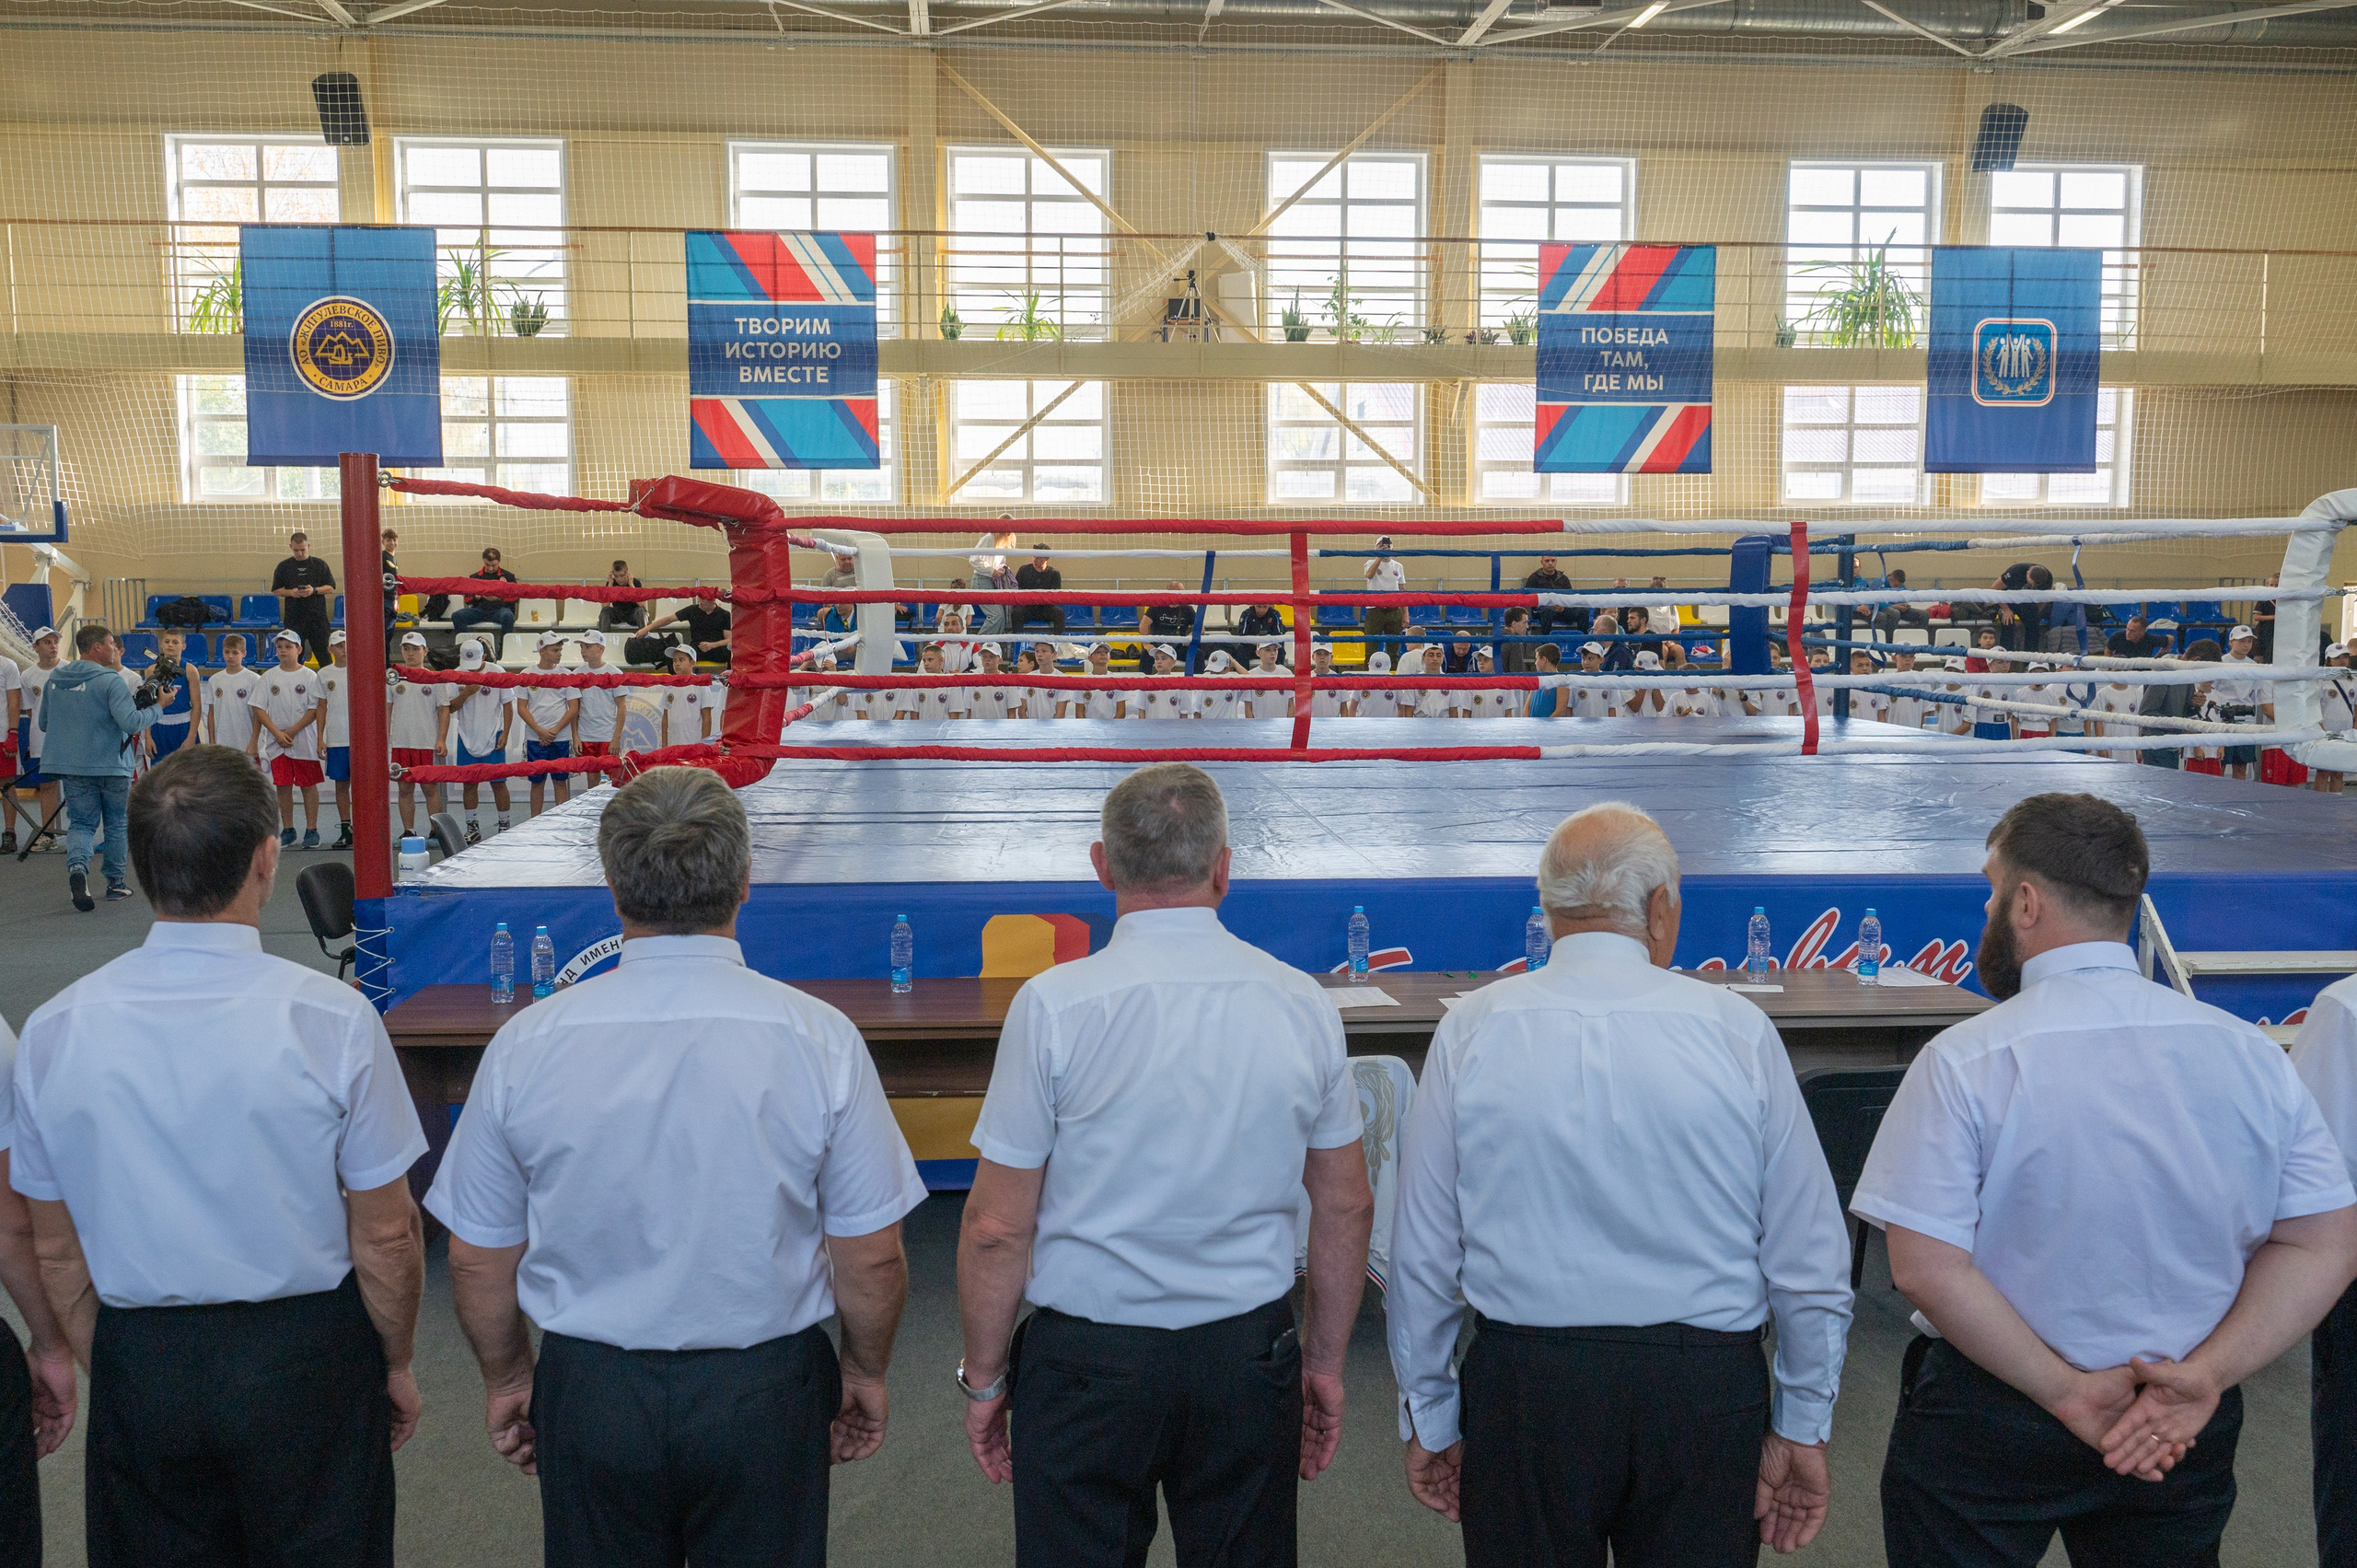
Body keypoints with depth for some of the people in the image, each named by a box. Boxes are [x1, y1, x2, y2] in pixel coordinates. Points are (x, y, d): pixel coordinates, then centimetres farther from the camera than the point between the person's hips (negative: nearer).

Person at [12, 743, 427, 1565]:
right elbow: (384, 1234, -12)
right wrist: (396, 1363, 4)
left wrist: (109, 1373, 16)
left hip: (136, 1371, 3)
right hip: (305, 1355, -3)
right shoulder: (330, 1016, -18)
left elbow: (56, 1250, 2)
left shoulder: (55, 1029, -8)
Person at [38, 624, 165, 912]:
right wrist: (156, 707, -8)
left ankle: (77, 866, -21)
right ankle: (116, 882, 19)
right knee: (117, 825, 12)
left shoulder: (54, 679, 7)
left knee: (81, 822, 7)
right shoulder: (111, 681, -14)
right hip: (112, 765, -4)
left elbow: (44, 724, 16)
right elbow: (131, 723, -22)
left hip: (71, 767, 4)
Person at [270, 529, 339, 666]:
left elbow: (331, 588, 5)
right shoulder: (283, 567, 7)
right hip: (293, 618, 1)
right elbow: (276, 590, 9)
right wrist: (291, 592, -11)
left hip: (317, 617, -1)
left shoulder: (319, 564, 6)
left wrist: (314, 590, -13)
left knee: (323, 655, -1)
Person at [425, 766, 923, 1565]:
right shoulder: (820, 1038, -14)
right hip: (767, 1394, -1)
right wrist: (866, 1370, 9)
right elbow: (871, 1256, -9)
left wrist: (505, 1377, 16)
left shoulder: (527, 1042, -11)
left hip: (591, 1393, 1)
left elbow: (478, 1258, -1)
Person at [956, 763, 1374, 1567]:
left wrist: (984, 1378, 3)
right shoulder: (1303, 1003, -2)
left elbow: (997, 1228, -10)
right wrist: (1325, 1362, 17)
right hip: (1251, 1356, 3)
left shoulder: (1053, 1004, -12)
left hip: (1087, 1358, -3)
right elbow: (1346, 1208, 6)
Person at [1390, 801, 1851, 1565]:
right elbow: (1811, 1260, -2)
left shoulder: (1472, 1030, -5)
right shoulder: (1737, 1029, -5)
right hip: (1709, 1385, 0)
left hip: (1524, 1384, 0)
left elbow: (1422, 1252, -1)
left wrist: (1428, 1417, 10)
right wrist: (1803, 1427, 9)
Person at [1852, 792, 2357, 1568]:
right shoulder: (2251, 1054, -5)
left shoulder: (1965, 1060, -18)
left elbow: (1926, 1266, -21)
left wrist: (2065, 1390, -13)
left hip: (1988, 1428, -3)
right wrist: (2206, 1375, -9)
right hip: (2186, 1429, 4)